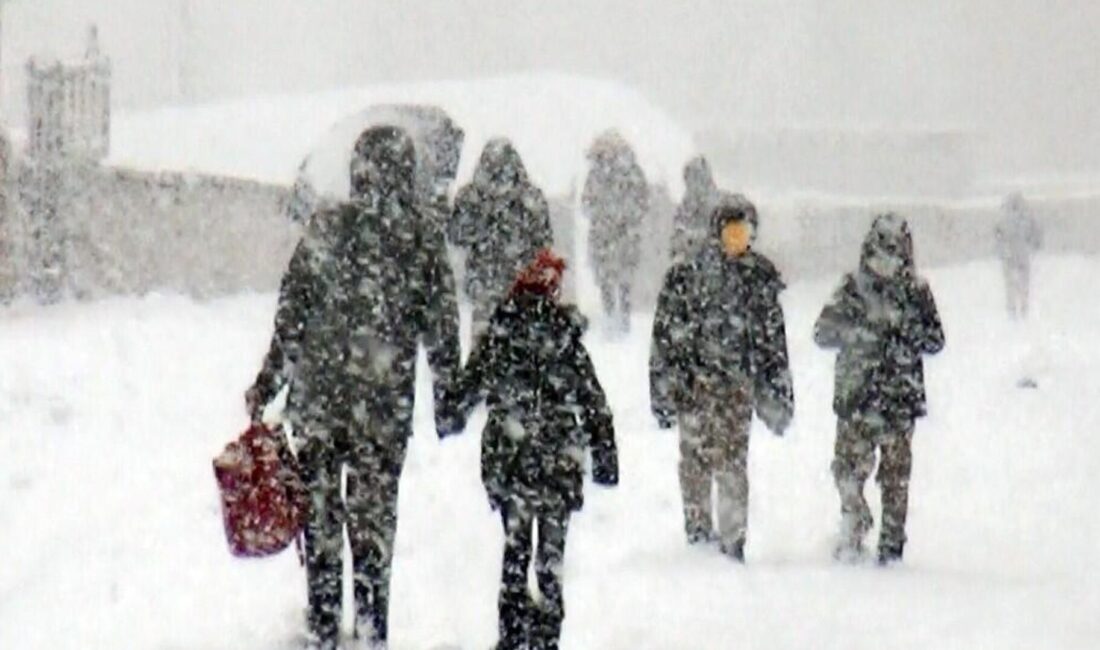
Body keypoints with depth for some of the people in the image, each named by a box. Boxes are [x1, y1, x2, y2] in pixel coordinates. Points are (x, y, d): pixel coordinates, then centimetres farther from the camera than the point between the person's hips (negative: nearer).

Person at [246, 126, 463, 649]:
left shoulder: (326, 228, -5)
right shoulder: (424, 241, -2)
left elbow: (291, 313, -4)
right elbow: (442, 331, 2)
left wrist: (267, 384, 4)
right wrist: (447, 403, 10)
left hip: (318, 393, -1)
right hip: (386, 402, 1)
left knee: (320, 508, 9)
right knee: (375, 510, 10)